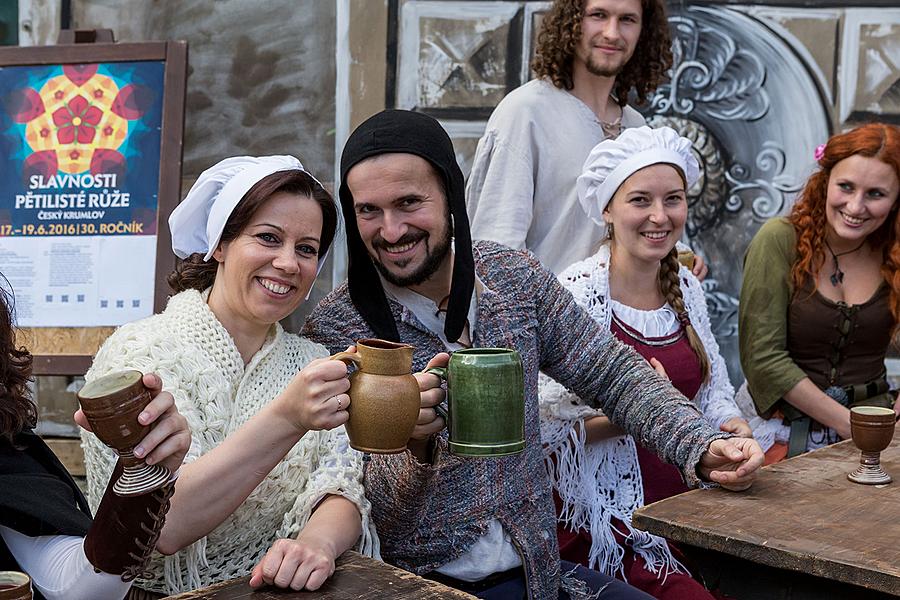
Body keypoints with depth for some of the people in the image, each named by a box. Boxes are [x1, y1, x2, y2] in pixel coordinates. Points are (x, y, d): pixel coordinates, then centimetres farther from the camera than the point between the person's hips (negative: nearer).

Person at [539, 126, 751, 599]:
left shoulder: (686, 286, 8)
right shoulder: (575, 293, -13)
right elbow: (542, 422, -15)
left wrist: (729, 423, -3)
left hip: (688, 510, 6)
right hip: (608, 527, -6)